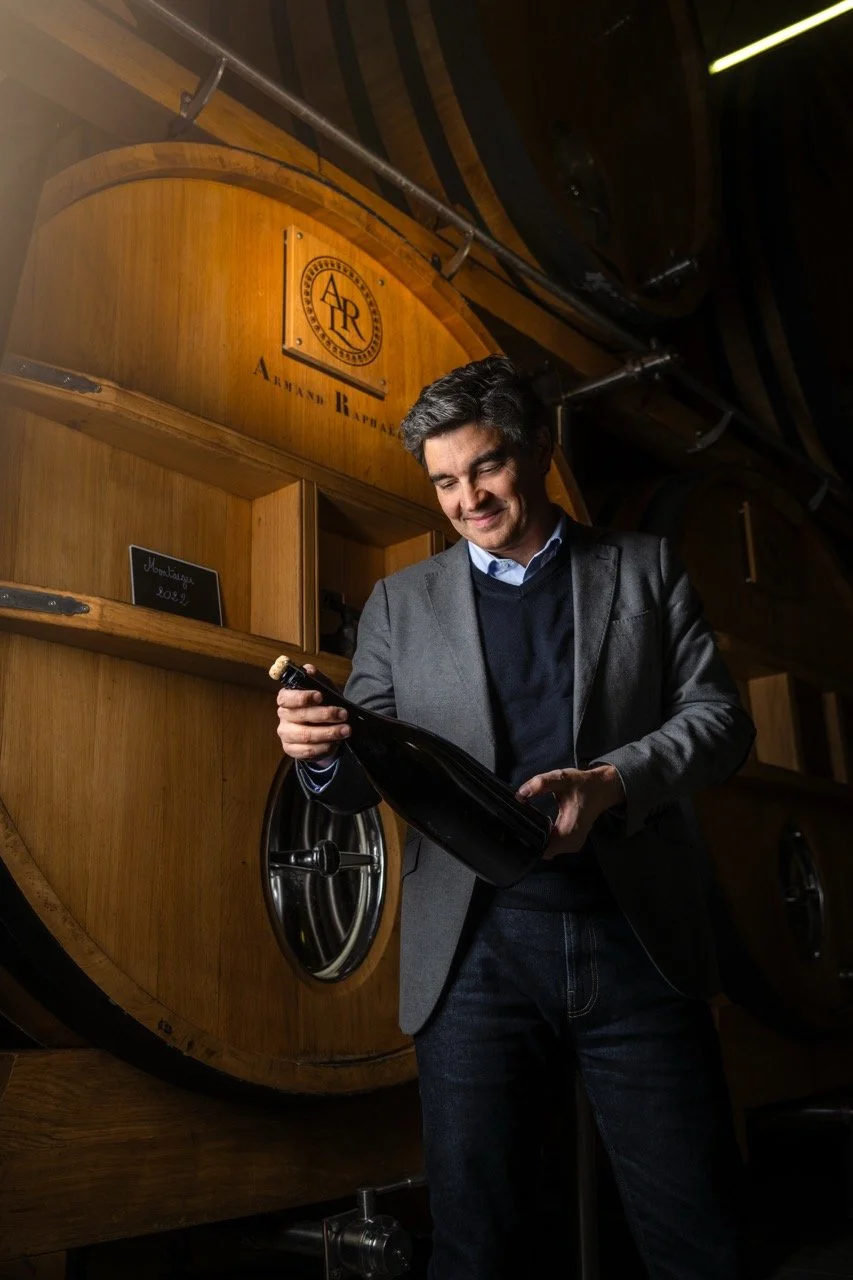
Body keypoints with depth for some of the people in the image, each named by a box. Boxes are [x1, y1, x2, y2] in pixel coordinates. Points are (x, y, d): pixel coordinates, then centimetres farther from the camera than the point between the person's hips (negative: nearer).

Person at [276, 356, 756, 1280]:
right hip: (478, 952, 1)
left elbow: (719, 717, 4)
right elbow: (363, 780, 9)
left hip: (639, 942, 0)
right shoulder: (401, 603, 12)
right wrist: (320, 751, -15)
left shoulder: (645, 568, 11)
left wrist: (612, 781, -15)